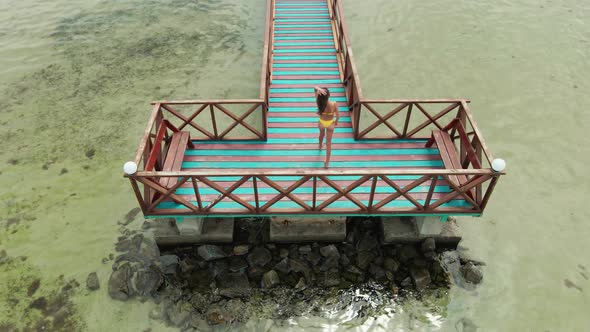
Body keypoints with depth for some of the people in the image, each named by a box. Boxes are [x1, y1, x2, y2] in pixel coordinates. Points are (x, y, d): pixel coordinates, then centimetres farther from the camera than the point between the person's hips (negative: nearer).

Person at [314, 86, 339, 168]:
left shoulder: (319, 102, -30)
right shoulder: (334, 104, -35)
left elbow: (315, 88, -26)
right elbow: (338, 116, -20)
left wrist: (318, 89, -50)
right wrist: (336, 121, 3)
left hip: (321, 122, 2)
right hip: (330, 123, -2)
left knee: (322, 134, 37)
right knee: (328, 143, 13)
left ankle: (320, 146, 69)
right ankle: (327, 162, 23)